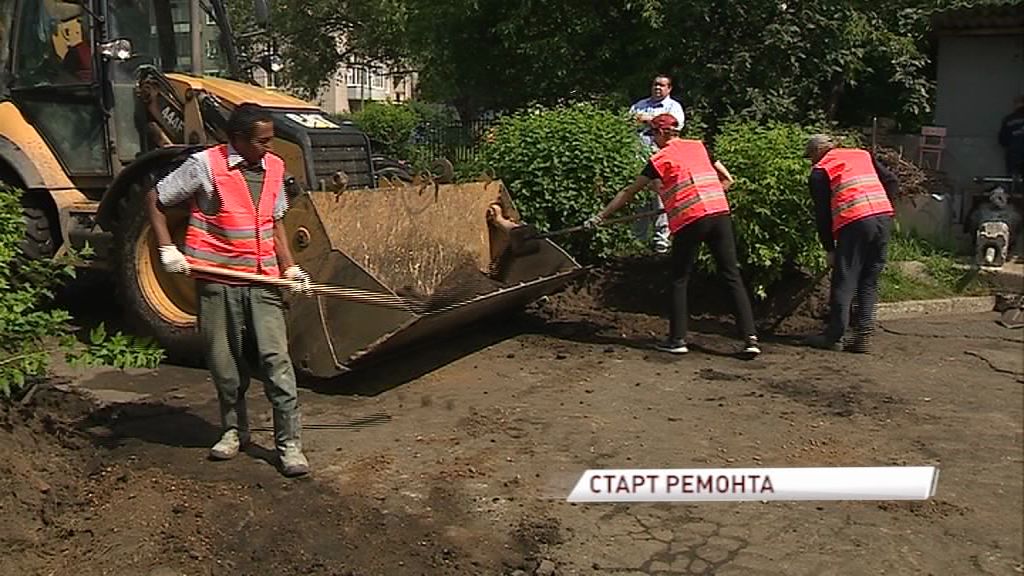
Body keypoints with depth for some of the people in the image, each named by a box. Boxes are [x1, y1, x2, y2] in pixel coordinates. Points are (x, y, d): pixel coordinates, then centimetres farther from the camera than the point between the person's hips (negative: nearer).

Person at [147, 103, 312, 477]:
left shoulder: (274, 168, 7)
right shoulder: (205, 165, -7)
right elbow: (156, 199, 1)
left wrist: (290, 268, 5)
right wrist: (167, 249, -7)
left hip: (262, 279, 2)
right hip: (217, 281, -2)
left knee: (275, 359, -4)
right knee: (224, 361, 9)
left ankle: (289, 442, 1)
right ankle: (234, 430, 28)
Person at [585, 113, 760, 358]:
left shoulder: (660, 159, 7)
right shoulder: (699, 146, 18)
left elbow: (628, 192, 12)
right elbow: (727, 180, 19)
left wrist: (601, 215, 18)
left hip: (690, 220, -4)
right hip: (720, 213, 4)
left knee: (679, 280, 10)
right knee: (732, 276, 4)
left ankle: (677, 340, 12)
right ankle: (750, 339, 0)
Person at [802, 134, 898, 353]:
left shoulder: (819, 171, 8)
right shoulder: (863, 155, 24)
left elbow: (822, 213, 6)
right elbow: (892, 182, 17)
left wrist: (830, 249, 12)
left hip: (855, 222, -5)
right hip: (884, 218, 5)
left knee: (844, 281, 2)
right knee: (869, 282, 11)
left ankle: (834, 336, 4)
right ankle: (863, 336, 10)